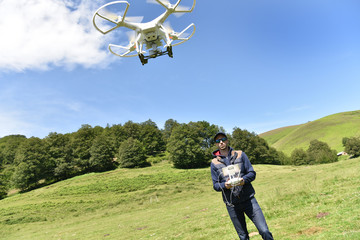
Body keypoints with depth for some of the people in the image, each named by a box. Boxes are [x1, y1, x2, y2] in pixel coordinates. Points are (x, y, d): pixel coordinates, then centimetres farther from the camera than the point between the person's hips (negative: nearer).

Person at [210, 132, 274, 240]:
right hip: (231, 204, 1)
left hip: (248, 199, 0)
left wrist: (243, 180, -19)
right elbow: (215, 185, 4)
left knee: (265, 231, -5)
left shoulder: (240, 155, 4)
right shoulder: (214, 163, 3)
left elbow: (252, 173, 3)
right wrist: (225, 185, -18)